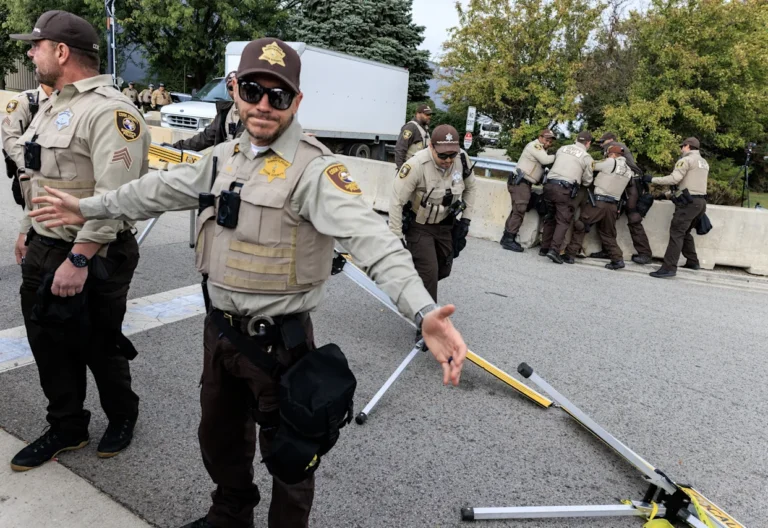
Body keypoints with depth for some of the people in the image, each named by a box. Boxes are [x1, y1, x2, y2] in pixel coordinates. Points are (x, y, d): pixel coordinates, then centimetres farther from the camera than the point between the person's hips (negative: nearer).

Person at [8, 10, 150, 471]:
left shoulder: (109, 110, -19)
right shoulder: (55, 105, 13)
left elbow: (114, 197, -27)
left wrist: (79, 259, -27)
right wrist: (28, 230, 22)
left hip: (92, 258, -9)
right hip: (43, 251, 9)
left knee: (99, 348, 8)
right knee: (49, 345, 17)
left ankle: (122, 417, 33)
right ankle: (67, 429, 34)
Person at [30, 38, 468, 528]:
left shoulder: (314, 168, -20)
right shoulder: (225, 156, 5)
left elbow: (371, 237, -33)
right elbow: (164, 190, 19)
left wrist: (424, 312, -47)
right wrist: (90, 207, 26)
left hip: (278, 340, -7)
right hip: (220, 329, 8)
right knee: (220, 437, 27)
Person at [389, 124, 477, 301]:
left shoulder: (462, 159, -14)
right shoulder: (416, 165, -31)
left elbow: (470, 188, 7)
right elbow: (396, 202, -24)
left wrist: (466, 218, 4)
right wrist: (396, 237, -21)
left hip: (445, 225, 6)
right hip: (418, 226, -6)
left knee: (443, 270, 16)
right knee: (429, 272, -12)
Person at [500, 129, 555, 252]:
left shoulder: (541, 149, 23)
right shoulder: (534, 145, -9)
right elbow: (545, 160, -20)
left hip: (524, 183, 10)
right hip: (520, 182, -10)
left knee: (517, 211, 9)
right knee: (519, 211, -13)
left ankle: (507, 238, 13)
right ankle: (508, 239, -11)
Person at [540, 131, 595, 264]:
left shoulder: (562, 148, 14)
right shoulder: (586, 157, 4)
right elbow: (587, 181, 8)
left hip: (550, 185, 5)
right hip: (565, 190, -5)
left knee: (550, 218, 18)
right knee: (563, 221, -1)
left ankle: (545, 247, 21)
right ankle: (554, 250, -14)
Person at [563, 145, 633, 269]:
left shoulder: (611, 162, -5)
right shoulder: (629, 170, 13)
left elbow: (593, 166, 1)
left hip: (598, 201, -6)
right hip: (613, 205, 6)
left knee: (580, 226, 5)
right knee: (608, 233, 16)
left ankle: (570, 254, 3)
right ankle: (618, 259, 8)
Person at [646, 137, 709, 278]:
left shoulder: (686, 160, -6)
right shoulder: (704, 163, 21)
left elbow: (674, 178, -17)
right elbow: (696, 181, 19)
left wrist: (652, 179, -10)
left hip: (688, 201, -9)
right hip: (701, 201, 9)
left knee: (676, 233, -13)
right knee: (685, 232, 20)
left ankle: (669, 267, -19)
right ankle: (692, 261, 23)